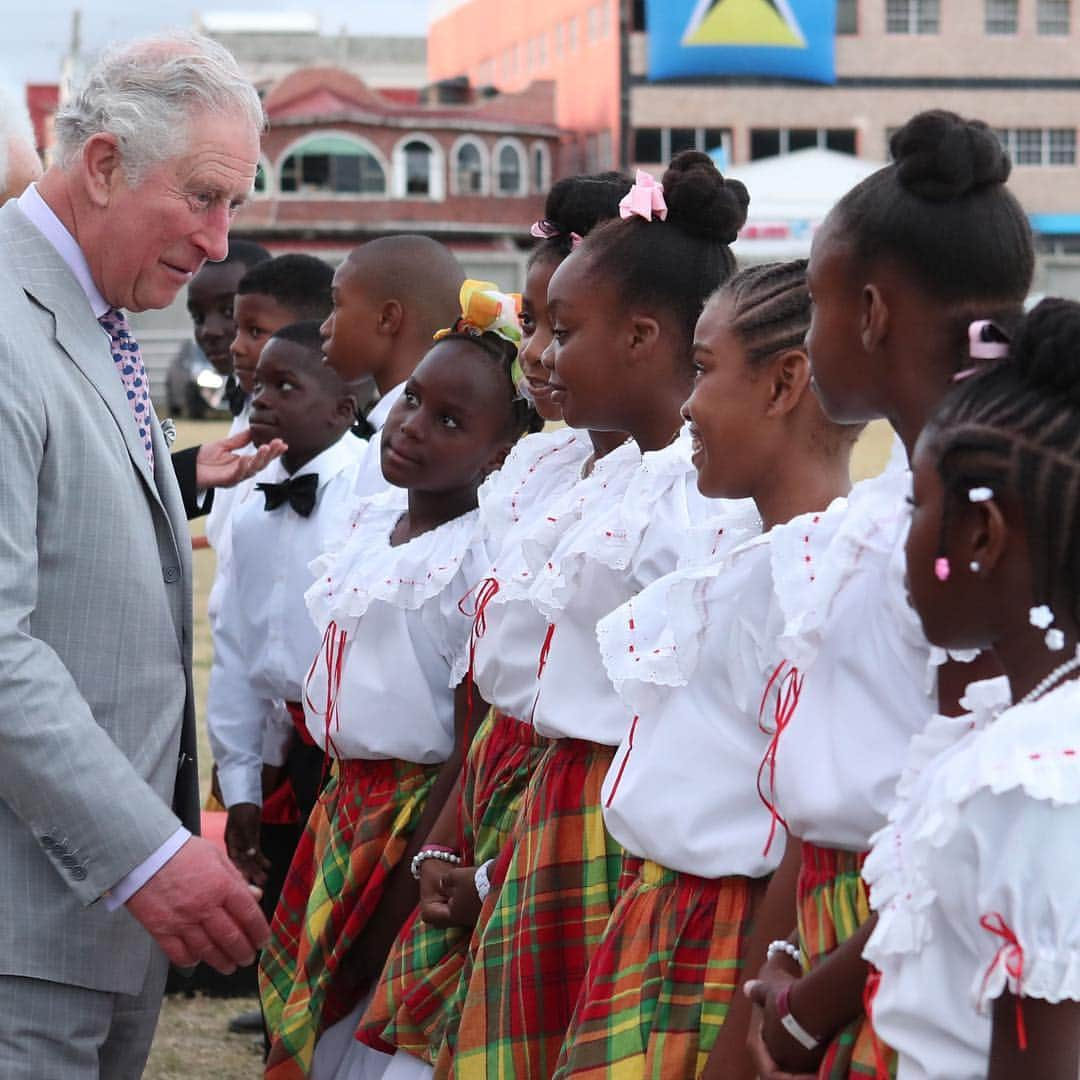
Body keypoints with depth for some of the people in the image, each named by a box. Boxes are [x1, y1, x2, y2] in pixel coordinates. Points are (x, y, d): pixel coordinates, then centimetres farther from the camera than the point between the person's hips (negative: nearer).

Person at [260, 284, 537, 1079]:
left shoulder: (479, 558, -17)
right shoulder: (371, 521, 8)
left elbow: (474, 745, -18)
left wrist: (418, 868, -19)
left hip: (422, 813, -8)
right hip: (344, 799, 8)